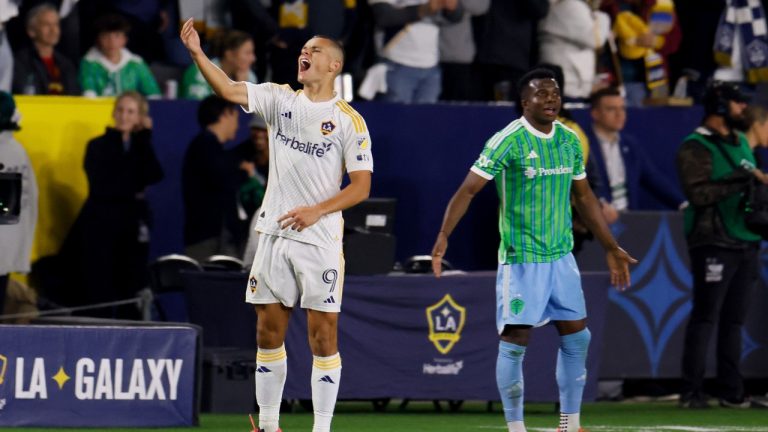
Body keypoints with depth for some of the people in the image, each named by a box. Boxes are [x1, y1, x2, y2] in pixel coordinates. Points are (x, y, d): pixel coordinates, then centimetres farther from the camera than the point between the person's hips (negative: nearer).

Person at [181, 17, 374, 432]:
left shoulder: (349, 120, -3)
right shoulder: (280, 99, 7)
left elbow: (361, 186, -6)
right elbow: (228, 89, -6)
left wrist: (317, 210, -19)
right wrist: (197, 53, -21)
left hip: (320, 240, -4)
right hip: (274, 235, 4)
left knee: (323, 335, -3)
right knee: (268, 332, 7)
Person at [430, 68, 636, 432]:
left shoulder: (570, 141, 7)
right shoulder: (508, 141, -12)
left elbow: (584, 197, 18)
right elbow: (468, 189, -14)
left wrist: (612, 248, 20)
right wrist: (444, 235, -27)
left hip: (561, 255, 6)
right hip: (521, 258, -6)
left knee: (577, 337, 7)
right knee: (514, 341, -5)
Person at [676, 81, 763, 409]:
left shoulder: (741, 143, 19)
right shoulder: (696, 148, -7)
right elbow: (698, 193, -18)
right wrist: (737, 180, -21)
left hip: (746, 243, 8)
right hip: (714, 243, -8)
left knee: (734, 320, 9)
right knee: (705, 317, -8)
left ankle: (731, 391, 12)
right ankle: (692, 392, -6)